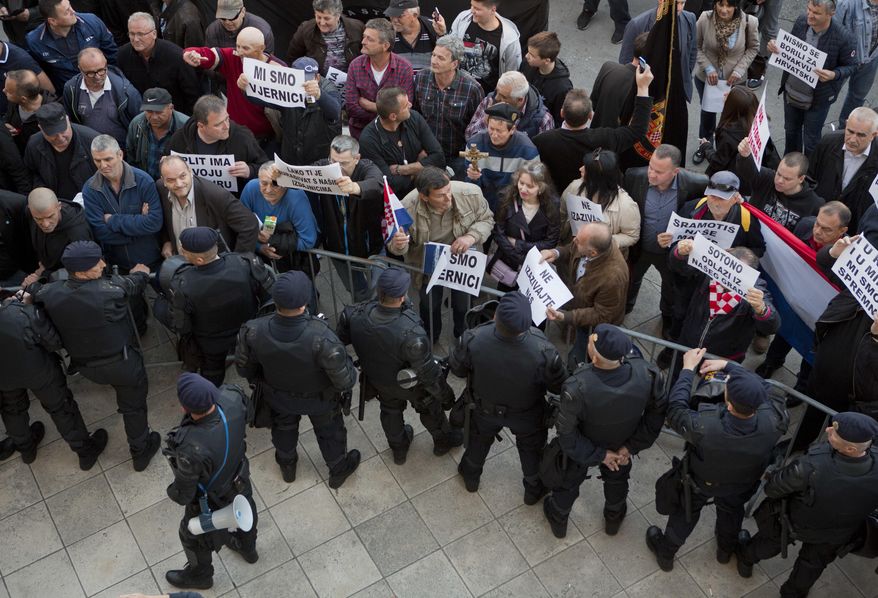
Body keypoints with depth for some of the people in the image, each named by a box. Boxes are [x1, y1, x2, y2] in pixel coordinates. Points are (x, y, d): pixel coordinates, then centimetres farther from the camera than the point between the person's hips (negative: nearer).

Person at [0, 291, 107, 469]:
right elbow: (55, 343, -21)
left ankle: (26, 449, 60)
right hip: (37, 369, -3)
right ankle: (86, 452, 41)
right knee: (61, 408, 22)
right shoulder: (25, 315, -40)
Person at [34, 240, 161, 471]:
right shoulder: (108, 291, -34)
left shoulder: (50, 293, -23)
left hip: (84, 365, 4)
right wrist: (140, 272, 10)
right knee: (133, 405, 20)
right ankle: (140, 452, 37)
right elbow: (134, 284, -11)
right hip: (120, 363, -4)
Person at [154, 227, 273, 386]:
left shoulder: (182, 285, -39)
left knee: (212, 367, 31)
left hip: (210, 342, -1)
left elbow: (179, 326, -23)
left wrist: (160, 301, -5)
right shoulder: (246, 264, -36)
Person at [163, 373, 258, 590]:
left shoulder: (191, 449, -48)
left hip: (210, 501, -5)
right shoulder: (232, 399, -34)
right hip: (239, 480, 5)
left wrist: (172, 491, -7)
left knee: (193, 536, 29)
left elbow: (183, 495, -26)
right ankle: (247, 548, 68)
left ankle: (200, 574, 59)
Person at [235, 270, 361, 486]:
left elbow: (243, 367, -14)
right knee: (329, 431, 30)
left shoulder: (253, 331, -35)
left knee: (283, 427, 35)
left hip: (278, 395, 2)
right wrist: (351, 370, -8)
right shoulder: (321, 338, -45)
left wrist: (258, 381, 8)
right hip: (319, 399, -2)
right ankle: (338, 469, 58)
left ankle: (287, 465, 64)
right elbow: (345, 380, -32)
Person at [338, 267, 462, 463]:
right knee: (430, 408, 29)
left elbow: (340, 339, -10)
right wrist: (446, 395, -12)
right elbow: (428, 373, -31)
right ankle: (443, 441, 58)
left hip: (376, 379, 4)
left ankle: (398, 449, 61)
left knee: (390, 410, 34)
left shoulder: (355, 315, -32)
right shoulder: (411, 333, -44)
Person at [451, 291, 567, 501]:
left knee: (480, 439, 34)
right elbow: (559, 386, -21)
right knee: (531, 448, 31)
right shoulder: (543, 351, -41)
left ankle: (471, 476, 62)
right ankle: (534, 489, 58)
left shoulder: (474, 340, -38)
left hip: (485, 408, 1)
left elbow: (457, 368, -16)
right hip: (527, 416, -1)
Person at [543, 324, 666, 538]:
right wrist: (632, 447, -9)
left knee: (569, 480, 30)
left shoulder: (577, 388, -45)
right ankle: (614, 518, 63)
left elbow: (567, 434, -30)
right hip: (620, 446, 2)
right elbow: (658, 412, -18)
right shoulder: (646, 374, -36)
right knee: (617, 478, 35)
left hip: (582, 448, -2)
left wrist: (599, 455, -15)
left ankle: (558, 520, 59)